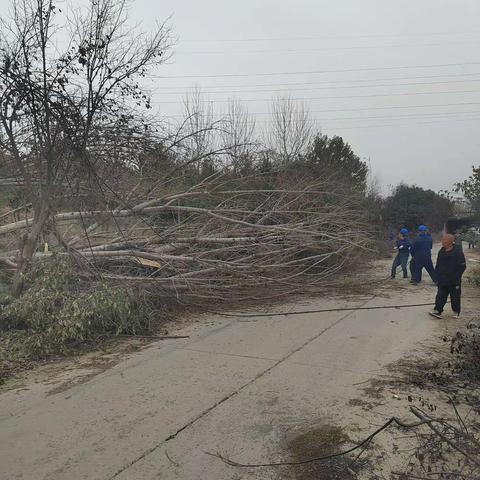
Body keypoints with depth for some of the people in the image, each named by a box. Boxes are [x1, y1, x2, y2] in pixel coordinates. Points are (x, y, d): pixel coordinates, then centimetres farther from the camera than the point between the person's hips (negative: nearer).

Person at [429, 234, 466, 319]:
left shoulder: (457, 251, -13)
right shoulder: (442, 251, 6)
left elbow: (462, 266, -12)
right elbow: (438, 265, 14)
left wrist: (455, 276, -15)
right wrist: (437, 275, 8)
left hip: (454, 281, -5)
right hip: (442, 280, 5)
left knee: (455, 297, 8)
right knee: (440, 296, 3)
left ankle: (456, 312, 22)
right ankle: (437, 311, 4)